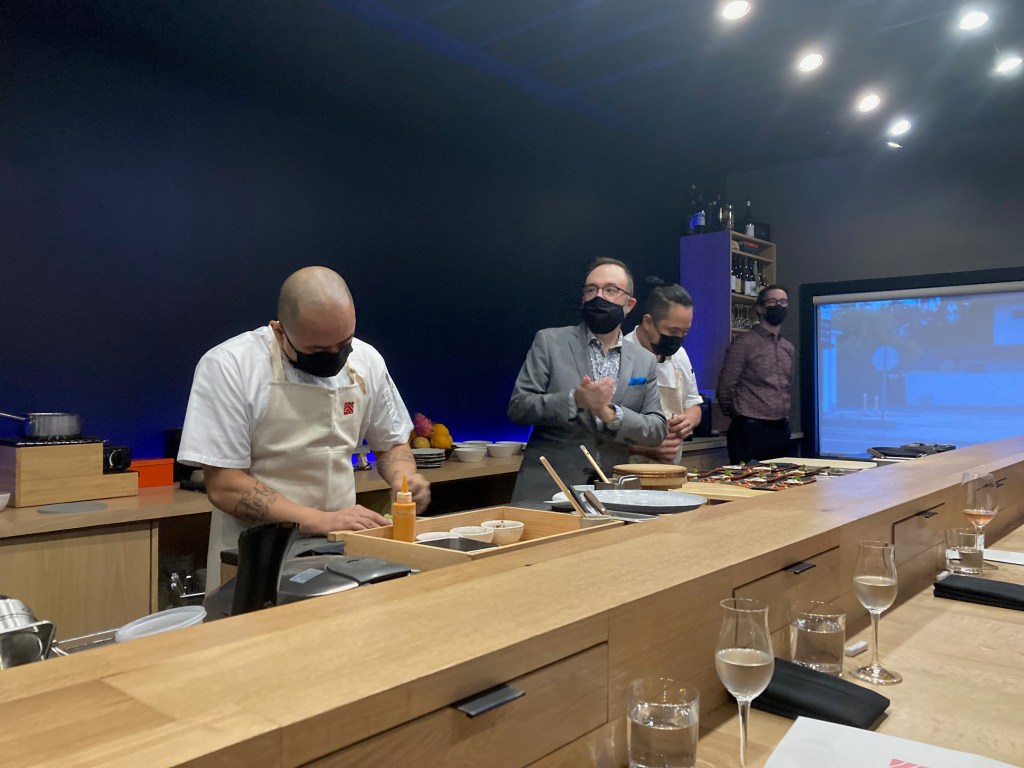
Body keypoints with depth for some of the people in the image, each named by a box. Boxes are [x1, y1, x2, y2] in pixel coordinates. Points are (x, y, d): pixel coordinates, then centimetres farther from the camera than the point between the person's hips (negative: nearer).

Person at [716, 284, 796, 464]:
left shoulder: (789, 348, 15)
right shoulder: (744, 343, -7)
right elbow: (725, 388, -7)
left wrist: (782, 418, 18)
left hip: (782, 431, 7)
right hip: (750, 431, -7)